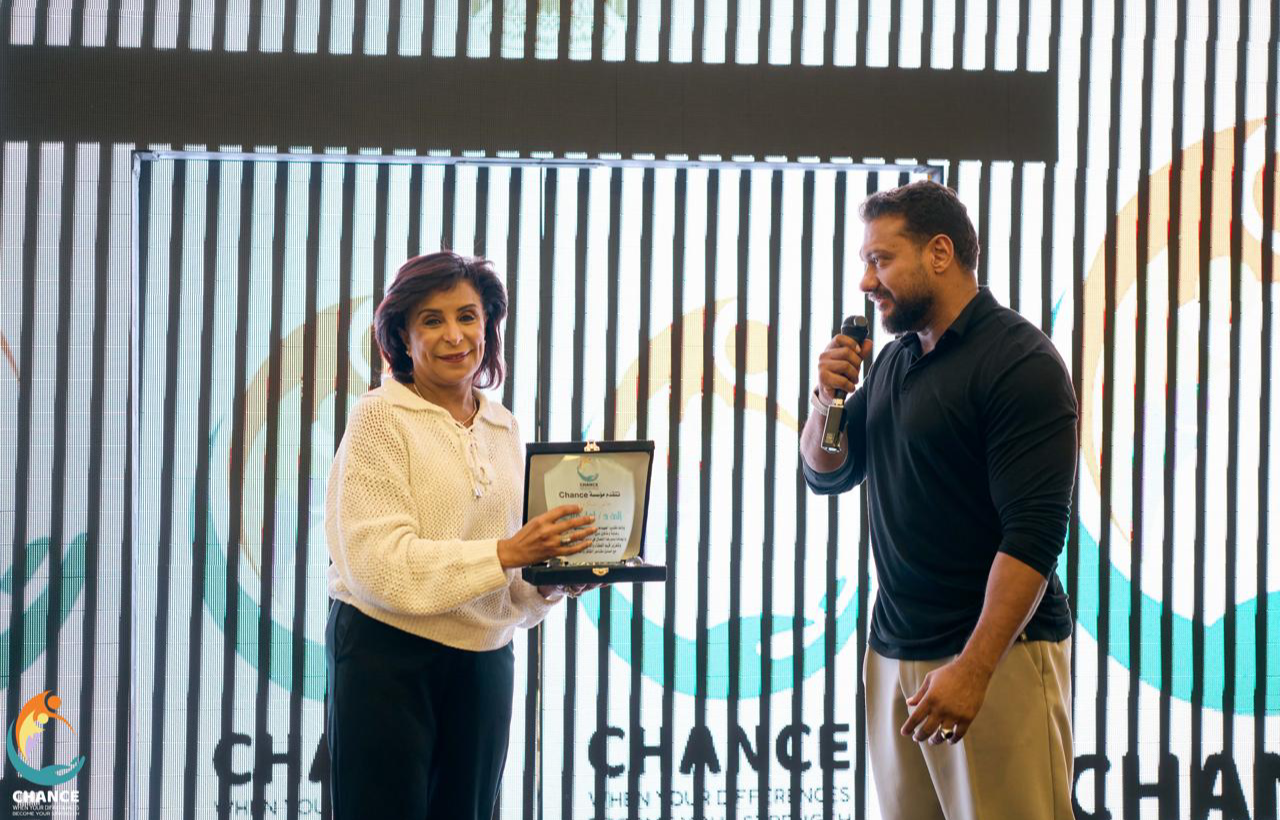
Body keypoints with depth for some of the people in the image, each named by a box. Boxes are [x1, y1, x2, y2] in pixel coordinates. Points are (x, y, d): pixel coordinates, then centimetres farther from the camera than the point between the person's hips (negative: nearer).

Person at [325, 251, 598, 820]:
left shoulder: (504, 428, 12)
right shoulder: (380, 418, -6)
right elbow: (379, 562, -17)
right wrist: (506, 553, -23)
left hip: (484, 662, 6)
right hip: (388, 656, -6)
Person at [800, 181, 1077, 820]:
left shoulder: (1019, 363, -11)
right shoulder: (893, 361, 15)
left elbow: (1033, 534, -18)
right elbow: (827, 475, 24)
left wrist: (972, 668, -24)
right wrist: (828, 398, 3)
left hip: (997, 650, -7)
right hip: (894, 647, 7)